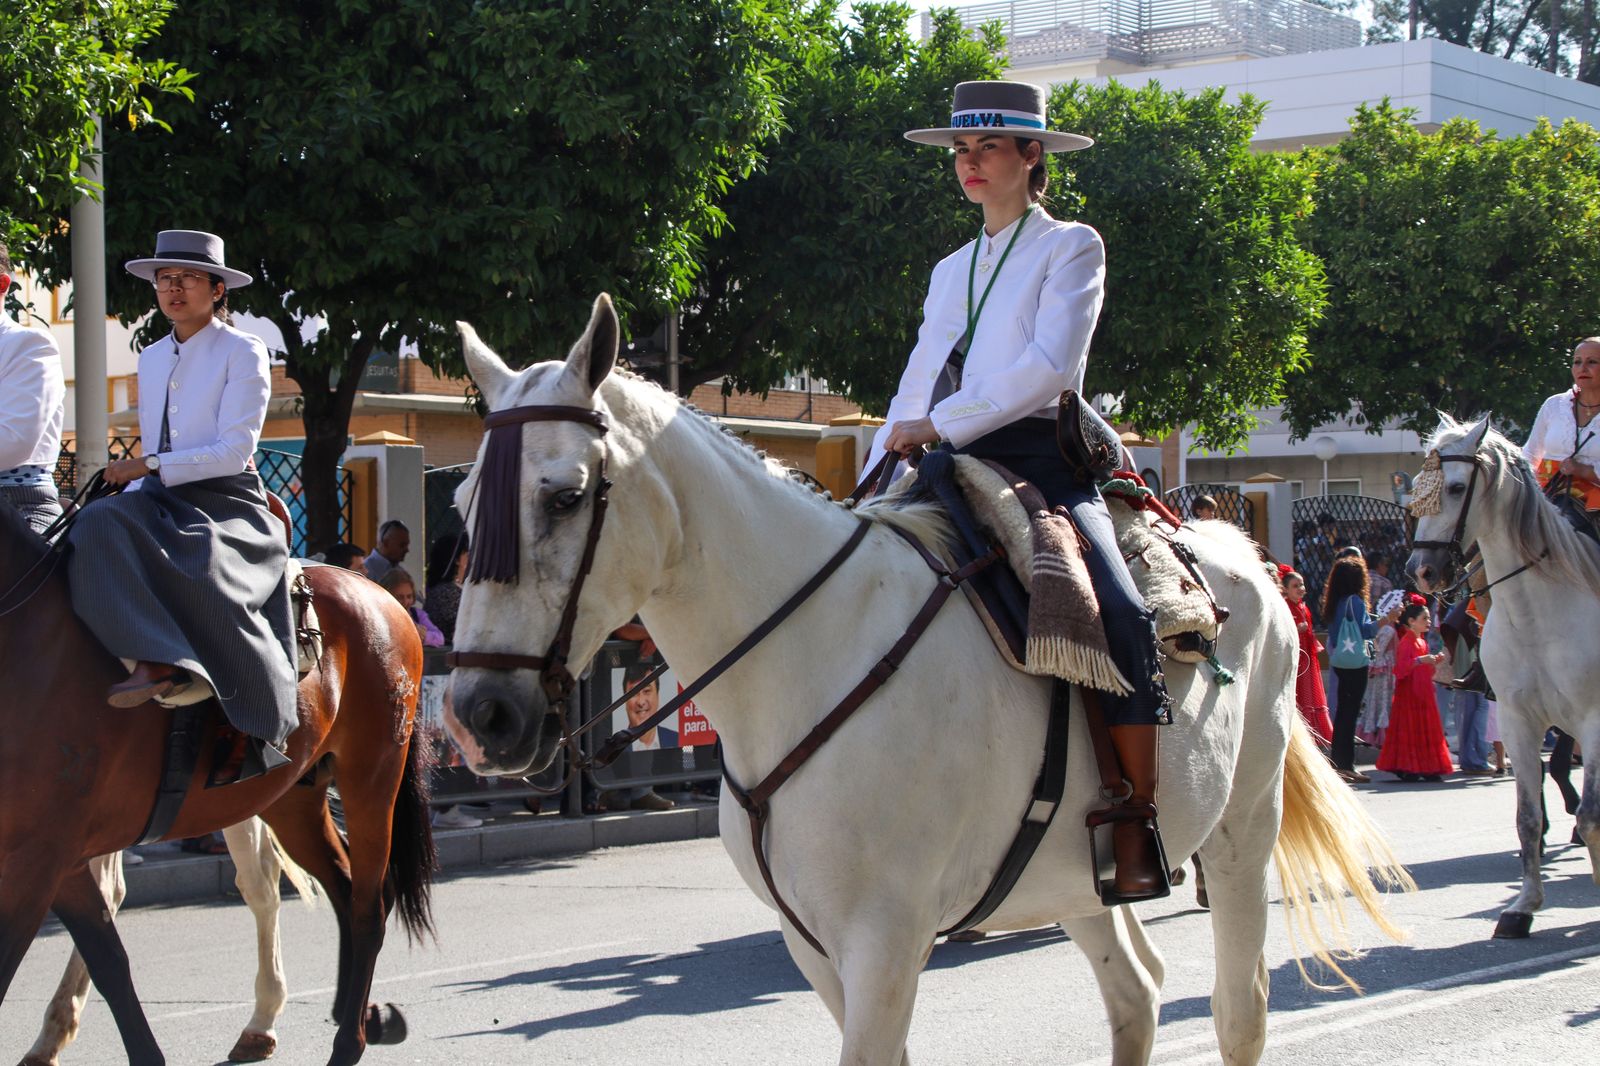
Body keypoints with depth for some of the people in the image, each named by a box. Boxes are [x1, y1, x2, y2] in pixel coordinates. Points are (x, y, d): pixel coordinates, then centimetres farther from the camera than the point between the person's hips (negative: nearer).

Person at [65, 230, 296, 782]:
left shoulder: (243, 352, -1)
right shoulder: (151, 359, 19)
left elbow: (235, 451, -10)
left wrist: (151, 466, -14)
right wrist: (135, 483, 3)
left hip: (229, 503, -6)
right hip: (161, 501, 6)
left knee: (200, 571, -35)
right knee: (100, 526, -28)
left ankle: (259, 732, -27)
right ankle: (161, 662, -47)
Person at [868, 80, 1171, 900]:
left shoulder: (1071, 247, 6)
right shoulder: (951, 271, 24)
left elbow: (1050, 363, -10)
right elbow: (914, 393, 20)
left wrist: (942, 424, -16)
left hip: (1041, 462, -6)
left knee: (1118, 617, -29)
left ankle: (1138, 829, -24)